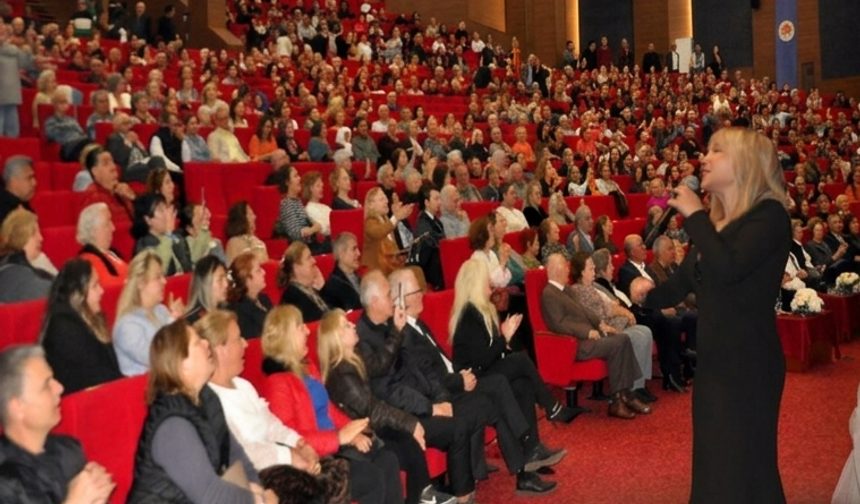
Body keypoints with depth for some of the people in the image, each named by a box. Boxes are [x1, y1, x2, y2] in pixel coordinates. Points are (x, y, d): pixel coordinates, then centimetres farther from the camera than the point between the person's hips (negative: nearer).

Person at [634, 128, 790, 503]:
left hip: (748, 361, -8)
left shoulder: (769, 215, -14)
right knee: (712, 459, 19)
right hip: (712, 359, 8)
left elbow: (725, 269, -30)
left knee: (742, 462, 3)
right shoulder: (712, 222, 10)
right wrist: (649, 294, -4)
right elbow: (684, 282, 16)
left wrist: (693, 214, -20)